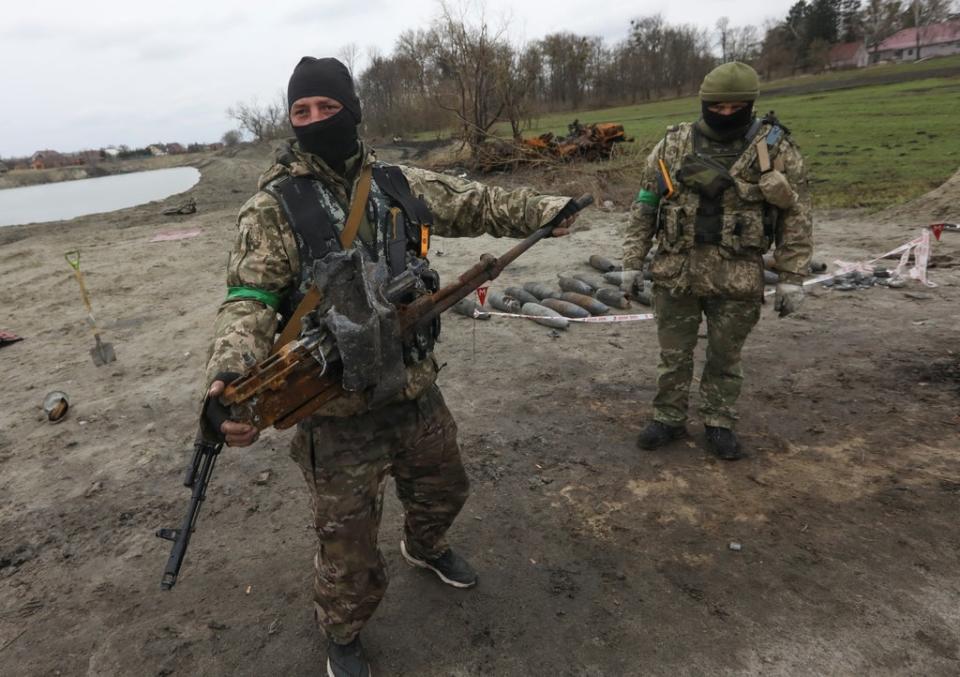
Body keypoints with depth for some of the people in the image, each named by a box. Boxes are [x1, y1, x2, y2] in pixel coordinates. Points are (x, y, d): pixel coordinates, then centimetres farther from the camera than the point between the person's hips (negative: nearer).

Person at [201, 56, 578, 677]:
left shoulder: (400, 184, 2)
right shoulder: (273, 208, -11)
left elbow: (477, 204, 14)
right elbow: (249, 300, -19)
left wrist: (546, 210, 8)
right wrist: (230, 377, -36)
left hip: (417, 389, 5)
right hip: (338, 410, -4)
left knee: (443, 486, 27)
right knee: (349, 541, 9)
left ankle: (426, 547, 62)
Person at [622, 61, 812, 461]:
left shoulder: (776, 147, -2)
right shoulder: (674, 144, 2)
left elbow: (796, 216, 1)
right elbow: (645, 207, 5)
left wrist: (792, 278, -4)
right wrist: (633, 262, 2)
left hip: (738, 278, -1)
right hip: (676, 272, 1)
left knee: (725, 357, 12)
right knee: (673, 354, 11)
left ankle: (719, 424, 29)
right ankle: (669, 420, 27)